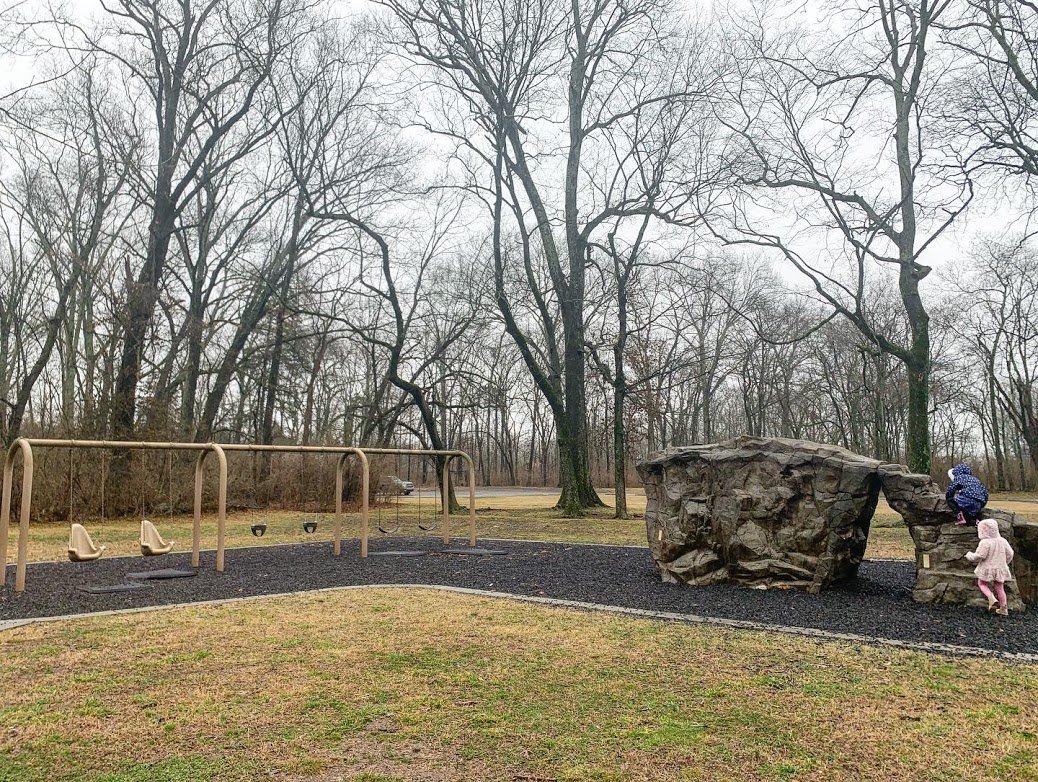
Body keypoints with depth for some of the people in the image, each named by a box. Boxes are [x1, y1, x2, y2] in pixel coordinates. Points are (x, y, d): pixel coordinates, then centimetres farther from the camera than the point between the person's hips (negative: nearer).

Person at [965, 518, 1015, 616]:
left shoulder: (985, 543, -21)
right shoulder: (1002, 540, -1)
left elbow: (979, 556, -22)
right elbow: (1010, 554, 6)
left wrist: (969, 555, -2)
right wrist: (1003, 563, 22)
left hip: (987, 568, -6)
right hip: (1000, 568, 6)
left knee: (982, 583, 14)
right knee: (1000, 587, 15)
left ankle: (992, 599, -8)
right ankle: (1003, 608, 19)